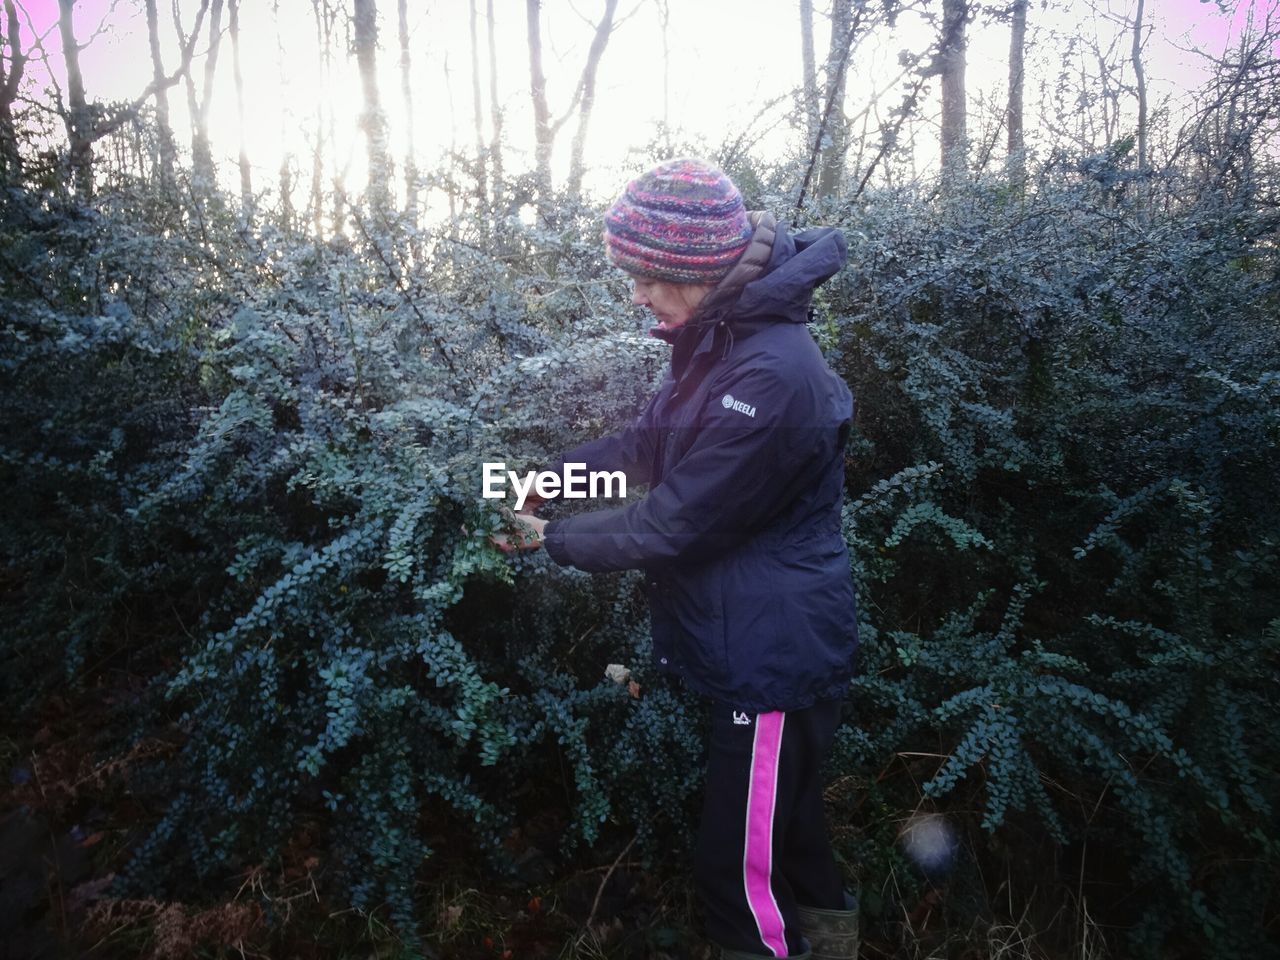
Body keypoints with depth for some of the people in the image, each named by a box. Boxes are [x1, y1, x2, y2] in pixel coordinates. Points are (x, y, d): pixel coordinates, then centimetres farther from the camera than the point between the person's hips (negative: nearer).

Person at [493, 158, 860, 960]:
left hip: (775, 656, -10)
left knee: (736, 870, 5)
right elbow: (651, 442, 13)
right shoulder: (721, 339, 3)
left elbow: (673, 524, -23)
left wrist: (553, 540, -10)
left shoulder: (772, 376, -29)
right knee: (787, 828, 28)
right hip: (754, 643, 10)